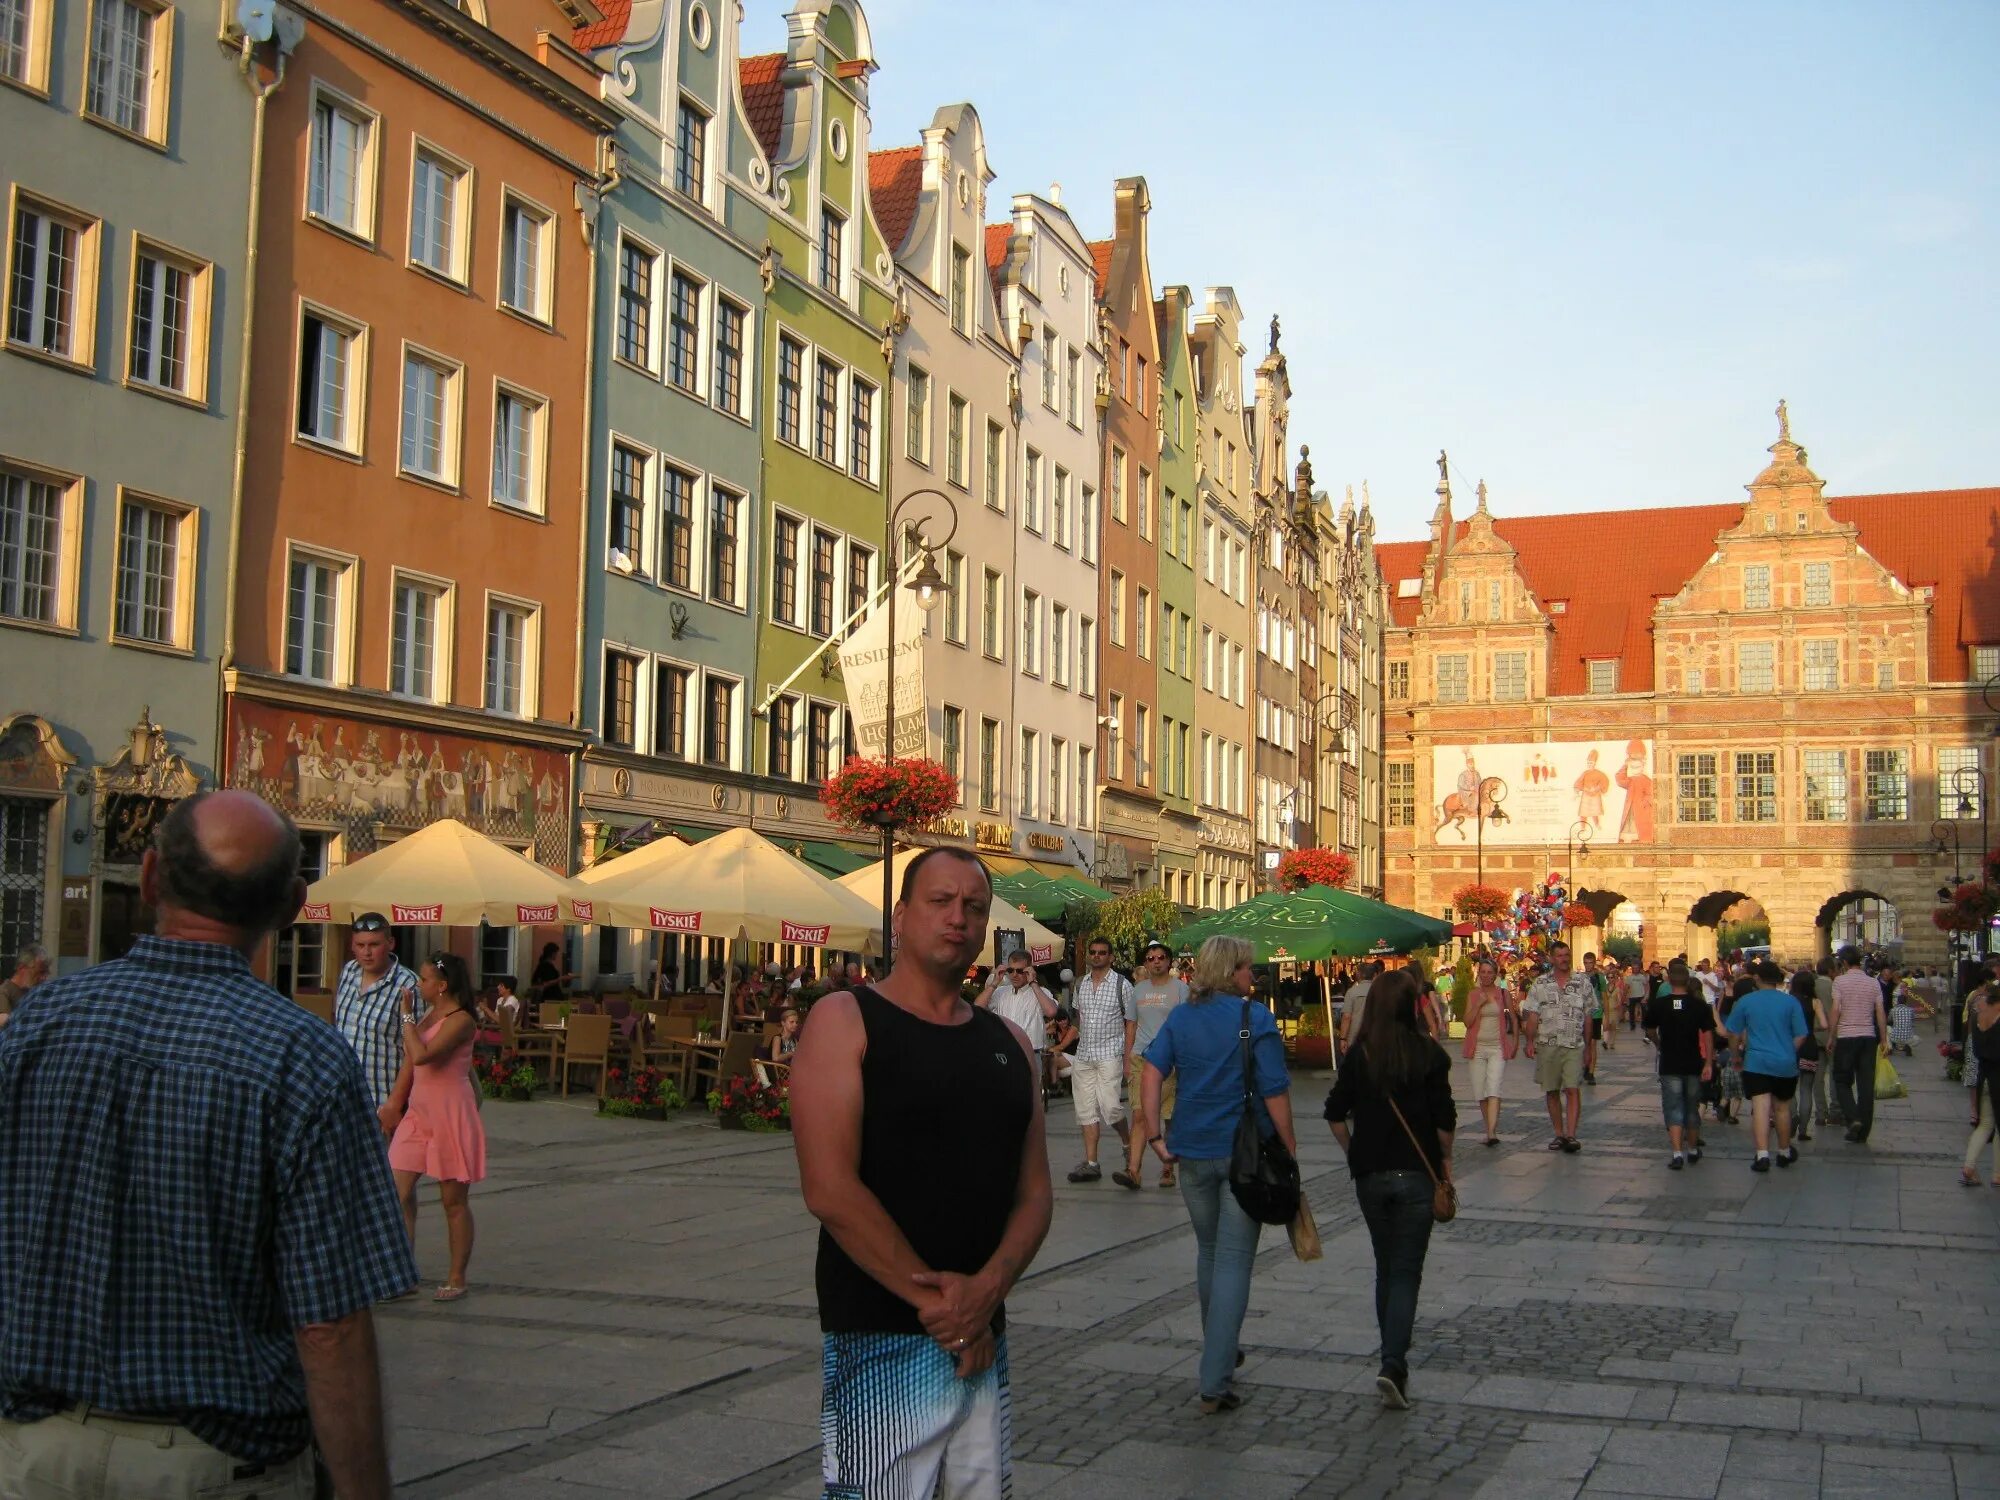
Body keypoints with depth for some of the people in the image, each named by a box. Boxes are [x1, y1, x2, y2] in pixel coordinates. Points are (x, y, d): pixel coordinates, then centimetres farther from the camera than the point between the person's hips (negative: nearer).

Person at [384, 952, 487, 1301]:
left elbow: (422, 1055, -28)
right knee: (398, 1192, 0)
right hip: (419, 1113, 8)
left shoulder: (460, 1020, -15)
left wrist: (407, 1017, -16)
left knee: (454, 1201, 3)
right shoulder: (429, 1015, 12)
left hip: (450, 1115, -8)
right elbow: (411, 1060, 19)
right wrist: (395, 1103, 14)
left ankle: (456, 1279, 14)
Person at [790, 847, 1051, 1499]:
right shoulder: (845, 1020, -5)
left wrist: (988, 1288, -10)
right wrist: (932, 1297, -14)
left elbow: (1034, 1193, 9)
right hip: (881, 1342, -5)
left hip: (984, 1338, 6)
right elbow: (829, 1189, -15)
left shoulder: (1009, 1043, 13)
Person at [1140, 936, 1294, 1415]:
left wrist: (1156, 1136, -1)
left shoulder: (1180, 1017, 5)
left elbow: (1152, 1074, -4)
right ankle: (1214, 1381, -6)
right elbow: (1275, 1092, -13)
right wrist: (1289, 1147, -3)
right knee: (1234, 1262, -1)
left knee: (1209, 1252, 22)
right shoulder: (1255, 1019, -10)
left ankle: (1219, 1353, 38)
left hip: (1193, 1153, 5)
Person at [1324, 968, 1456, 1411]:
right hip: (1416, 1174, -2)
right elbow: (1444, 1119, -7)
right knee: (1406, 1272, 0)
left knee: (1385, 1269, 18)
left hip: (1370, 1175, 2)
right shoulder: (1429, 1054, -7)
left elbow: (1336, 1115, -1)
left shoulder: (1359, 1055, -1)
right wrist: (1444, 1158, 9)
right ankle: (1393, 1365, -17)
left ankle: (1393, 1361, 25)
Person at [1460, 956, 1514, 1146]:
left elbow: (1513, 1018, 15)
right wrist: (1479, 1004, -12)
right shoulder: (1472, 994, 6)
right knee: (1479, 1092, 4)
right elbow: (1467, 1022, -2)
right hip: (1478, 1047, 3)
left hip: (1497, 1047, -2)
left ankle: (1492, 1132, -24)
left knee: (1493, 1089, -16)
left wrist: (1515, 1041, 11)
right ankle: (1491, 1127, 19)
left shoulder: (1503, 994, 4)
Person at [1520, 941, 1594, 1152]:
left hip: (1574, 1045, -1)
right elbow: (1532, 1016, 4)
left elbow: (1587, 1016, 9)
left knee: (1572, 1089, -12)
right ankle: (1559, 1134, 16)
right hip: (1547, 1045, 2)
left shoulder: (1582, 983, 6)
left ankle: (1571, 1135, -15)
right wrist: (1530, 1042, -5)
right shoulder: (1540, 985, 5)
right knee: (1551, 1091, 7)